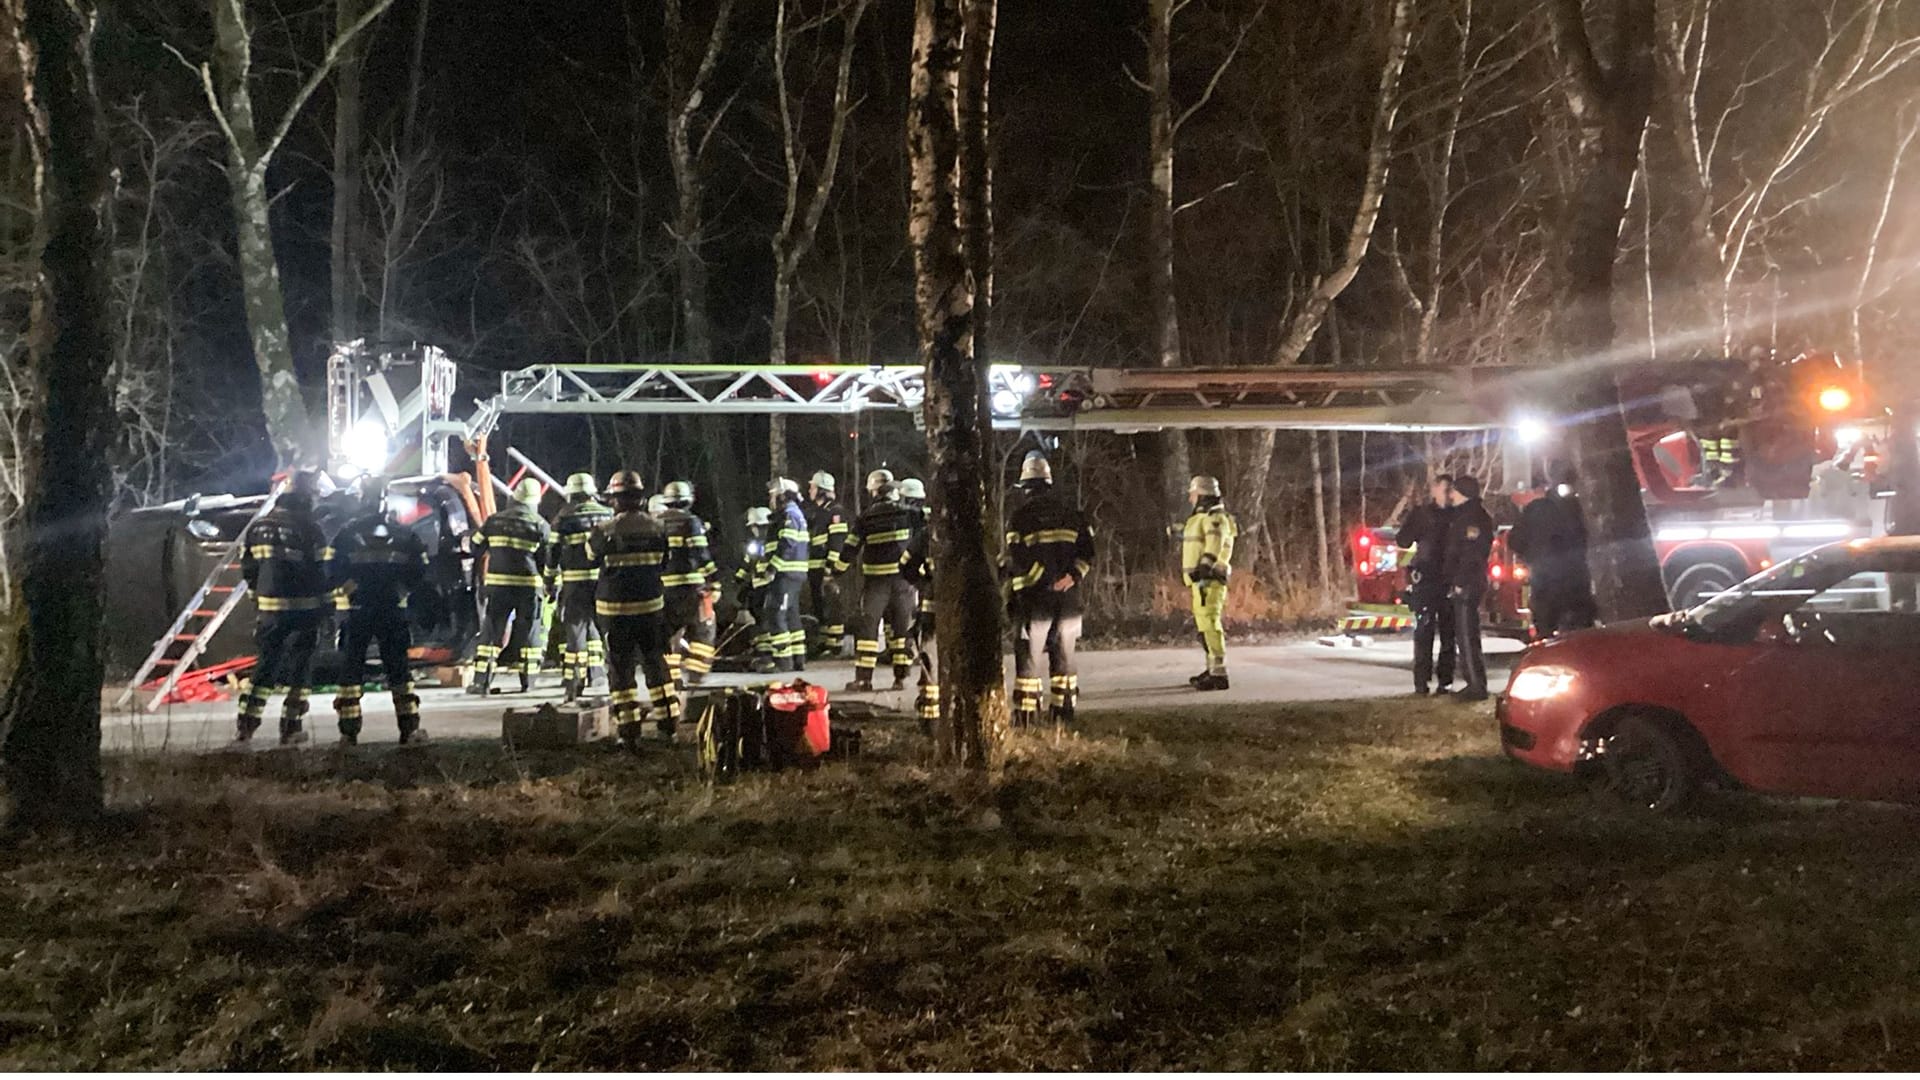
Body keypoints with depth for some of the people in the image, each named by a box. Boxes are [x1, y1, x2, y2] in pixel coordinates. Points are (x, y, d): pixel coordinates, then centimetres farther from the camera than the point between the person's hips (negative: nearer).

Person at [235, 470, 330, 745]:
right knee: (298, 667, 4)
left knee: (265, 663, 13)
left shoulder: (258, 527, 6)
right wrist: (322, 607, 0)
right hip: (304, 607, -5)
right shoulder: (309, 529, -11)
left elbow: (248, 570, 10)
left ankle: (246, 726, 9)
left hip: (269, 608, 5)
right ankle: (290, 728, 5)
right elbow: (319, 572, -11)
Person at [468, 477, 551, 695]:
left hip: (498, 585, 1)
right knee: (526, 632, 7)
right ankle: (527, 681, 9)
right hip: (528, 585, -1)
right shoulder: (540, 525, -2)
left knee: (492, 630, 5)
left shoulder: (494, 521, 3)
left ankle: (481, 680, 0)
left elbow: (476, 549, 12)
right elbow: (548, 559, 1)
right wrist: (551, 585, 12)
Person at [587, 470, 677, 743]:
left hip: (615, 607, -3)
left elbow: (591, 559, 3)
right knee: (656, 661, 14)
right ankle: (667, 720, 16)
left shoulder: (604, 531, -13)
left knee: (620, 665, 4)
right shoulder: (656, 528, -3)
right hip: (651, 604, 3)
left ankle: (628, 726, 4)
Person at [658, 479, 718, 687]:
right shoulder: (691, 523, -6)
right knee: (703, 631, 4)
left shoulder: (657, 524, 10)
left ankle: (674, 678, 12)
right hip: (690, 586, -5)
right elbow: (701, 556, -11)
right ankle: (694, 677, -6)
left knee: (669, 635, 11)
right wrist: (714, 582, -6)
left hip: (663, 588, 5)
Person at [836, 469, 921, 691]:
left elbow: (850, 549, 3)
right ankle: (901, 676, 7)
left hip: (876, 579, -1)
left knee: (867, 625, 3)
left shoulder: (865, 518, 0)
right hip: (904, 577, 1)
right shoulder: (910, 514, 3)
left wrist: (837, 571, 14)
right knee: (902, 626, 9)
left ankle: (863, 677, -1)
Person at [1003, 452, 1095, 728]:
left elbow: (1015, 561, -10)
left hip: (1034, 598, -4)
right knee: (1064, 658, 11)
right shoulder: (1072, 513, 11)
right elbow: (1087, 553, 4)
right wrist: (1073, 576, -5)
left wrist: (1009, 597, -4)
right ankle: (1063, 715, 12)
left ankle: (1026, 717, -2)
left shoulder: (1020, 517, -5)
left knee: (1028, 658, 0)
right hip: (1068, 596, 4)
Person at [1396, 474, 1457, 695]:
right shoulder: (1420, 513, 5)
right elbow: (1403, 541, -1)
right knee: (1424, 631, -6)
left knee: (1448, 631, 2)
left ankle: (1444, 680, 7)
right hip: (1426, 580, -3)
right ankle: (1421, 682, -5)